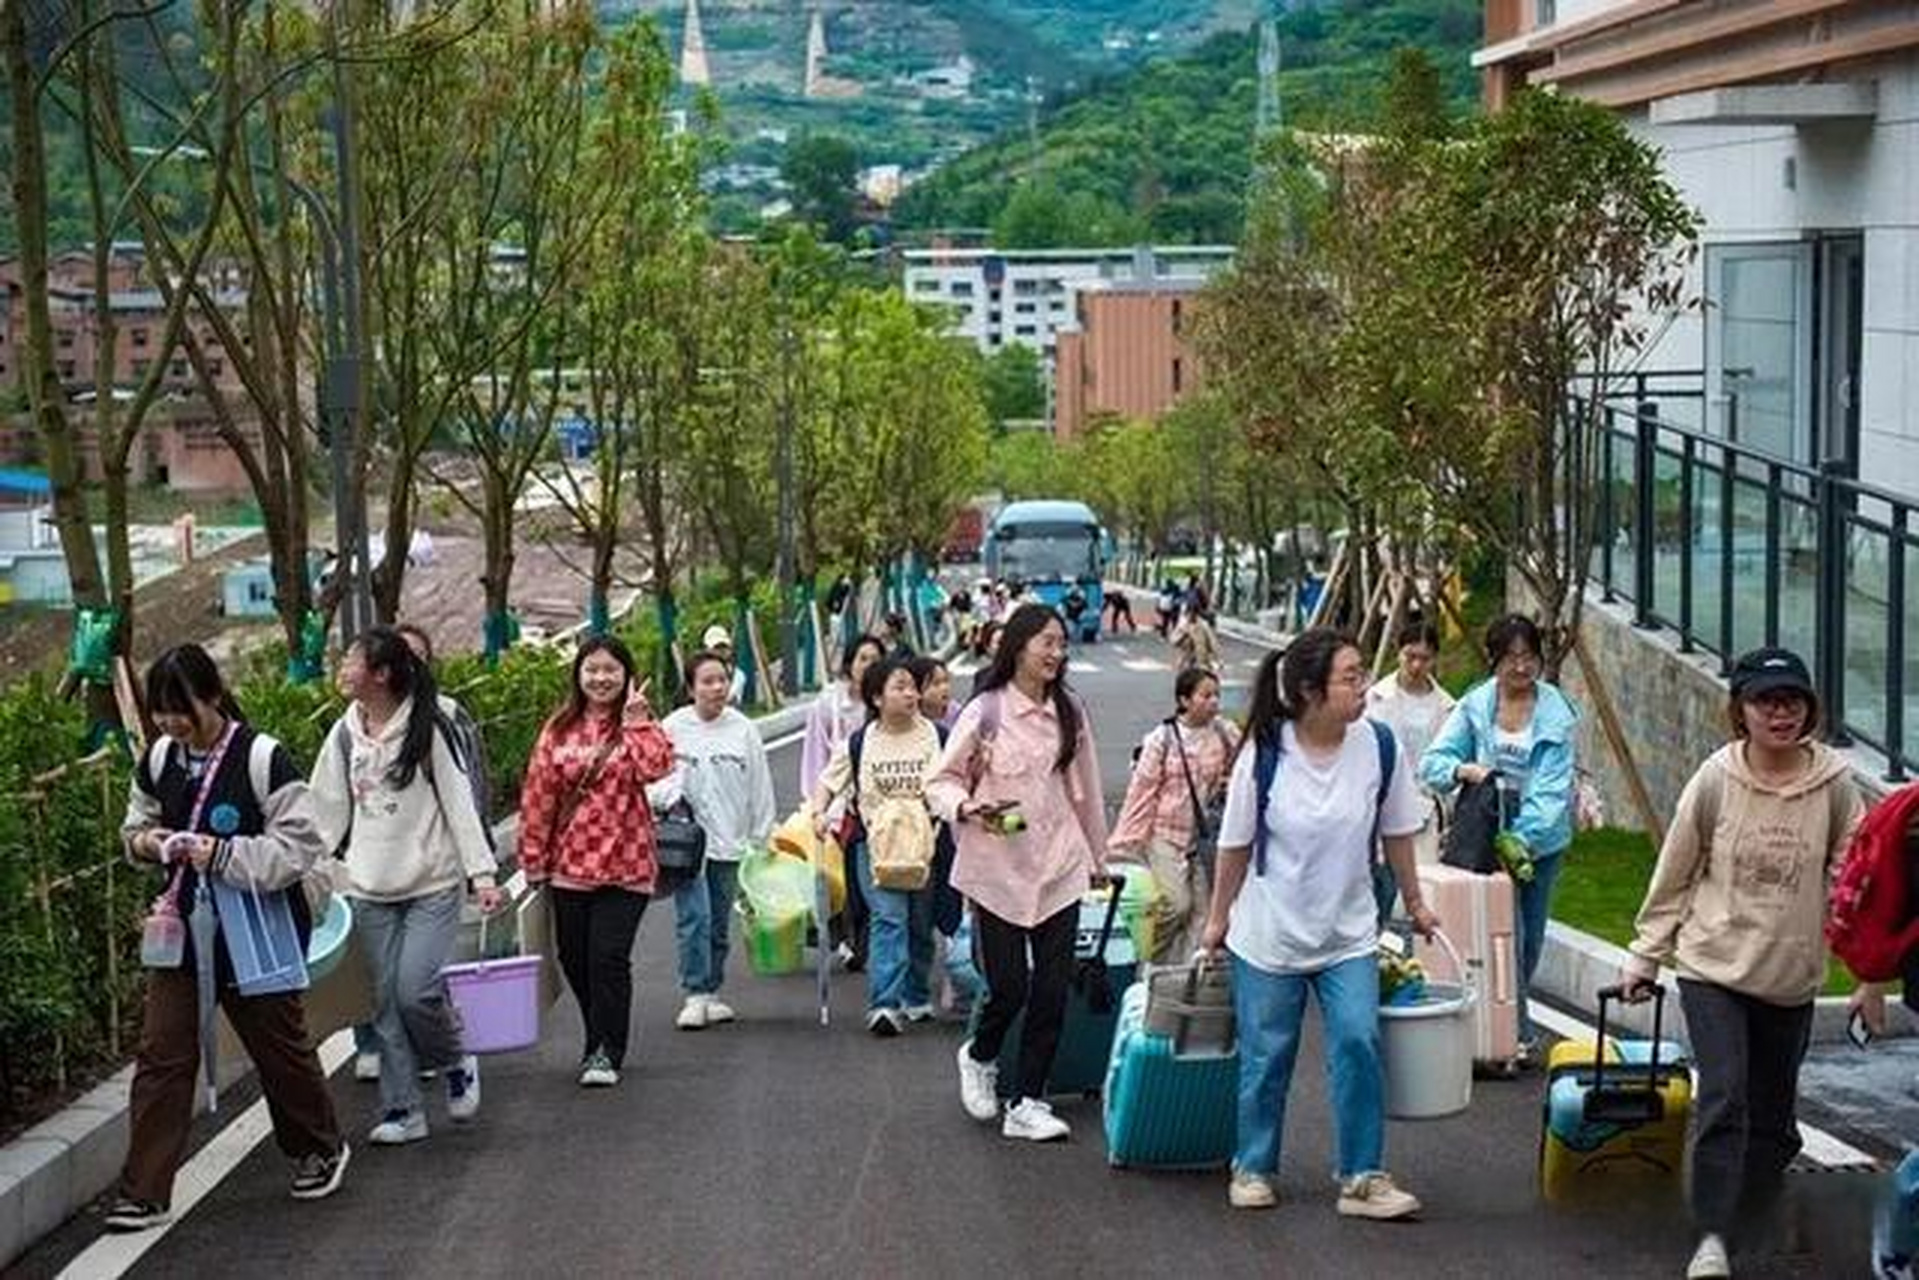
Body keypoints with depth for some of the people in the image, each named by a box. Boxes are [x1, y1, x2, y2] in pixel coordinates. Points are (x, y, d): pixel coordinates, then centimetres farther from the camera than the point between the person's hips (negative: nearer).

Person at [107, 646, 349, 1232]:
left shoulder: (262, 758, -17)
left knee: (279, 1045, 12)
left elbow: (301, 844, -18)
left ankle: (320, 1148, 37)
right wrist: (146, 840, -7)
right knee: (161, 1054, -2)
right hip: (183, 928, 5)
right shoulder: (159, 760, 1)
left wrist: (225, 856, -27)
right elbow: (136, 821, 17)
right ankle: (144, 1193, 2)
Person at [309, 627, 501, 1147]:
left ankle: (457, 1064, 14)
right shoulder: (344, 734, 7)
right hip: (372, 888, 5)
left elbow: (458, 802, -7)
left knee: (417, 990, -15)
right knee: (387, 1002, 5)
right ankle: (401, 1110, 13)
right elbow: (328, 810, 12)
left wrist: (482, 872, -12)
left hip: (433, 883, -5)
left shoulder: (426, 728, -7)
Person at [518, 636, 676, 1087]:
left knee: (609, 959, -9)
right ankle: (601, 1042, 30)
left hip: (624, 864, -3)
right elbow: (537, 795, 6)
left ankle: (606, 1052, 4)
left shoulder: (637, 725, 1)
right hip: (570, 863, 3)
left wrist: (637, 719, -17)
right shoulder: (560, 728, 5)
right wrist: (533, 858, 4)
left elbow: (656, 767, -19)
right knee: (574, 958, 11)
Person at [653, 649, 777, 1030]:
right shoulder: (673, 728, -3)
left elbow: (760, 788, 8)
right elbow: (652, 778, 4)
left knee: (719, 924, 10)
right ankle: (694, 996, -8)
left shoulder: (743, 730, 2)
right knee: (694, 917, -13)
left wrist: (761, 837, 8)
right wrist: (669, 798, -16)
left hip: (729, 842, 3)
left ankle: (711, 992, 22)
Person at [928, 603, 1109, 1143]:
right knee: (1009, 988, -2)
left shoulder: (1070, 713, 6)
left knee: (1052, 991, 0)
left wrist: (1097, 856, 21)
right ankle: (979, 1058, 31)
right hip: (998, 870, -4)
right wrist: (968, 808, -21)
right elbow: (941, 783, -1)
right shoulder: (985, 712, -7)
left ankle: (1028, 1104, 10)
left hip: (1059, 869, 4)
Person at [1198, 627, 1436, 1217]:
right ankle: (1253, 1169, 28)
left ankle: (1363, 1178, 0)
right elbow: (1236, 843, -2)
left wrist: (1415, 903, 14)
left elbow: (1396, 832, 6)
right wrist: (1219, 918, 6)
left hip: (1348, 936, 1)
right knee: (1266, 1056, 9)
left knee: (1358, 1044, -11)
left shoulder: (1378, 747, -10)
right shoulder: (1265, 754, -15)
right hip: (1269, 935, -1)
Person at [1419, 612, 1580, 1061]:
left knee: (1532, 937, 13)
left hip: (1540, 840, 1)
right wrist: (1463, 769, -25)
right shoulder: (1474, 706, -5)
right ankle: (1518, 1033, 2)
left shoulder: (1556, 713, -9)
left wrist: (1522, 839, -26)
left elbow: (1551, 789, -15)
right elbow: (1431, 762, -3)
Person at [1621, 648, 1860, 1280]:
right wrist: (1645, 957, 5)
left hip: (1792, 976, 2)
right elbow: (1673, 877, 1)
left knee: (1772, 1114, 11)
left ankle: (1749, 1226, 25)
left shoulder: (1834, 784, -6)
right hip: (1714, 967, -2)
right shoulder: (1715, 780, -9)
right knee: (1723, 1100, -15)